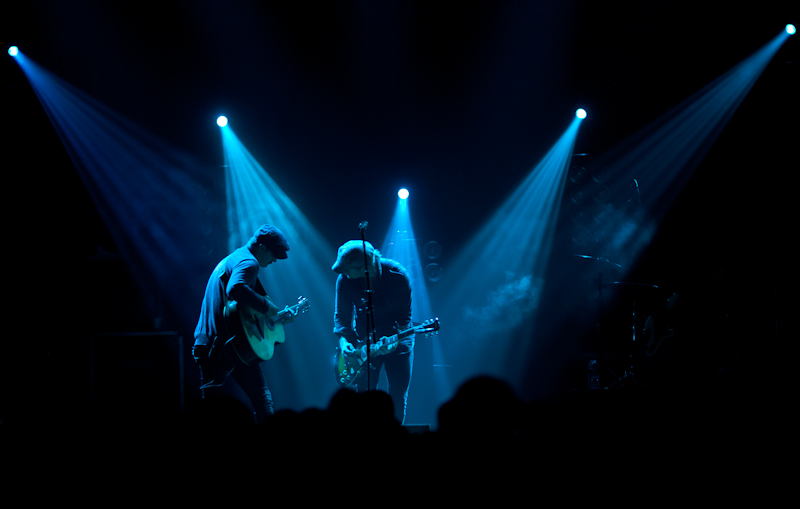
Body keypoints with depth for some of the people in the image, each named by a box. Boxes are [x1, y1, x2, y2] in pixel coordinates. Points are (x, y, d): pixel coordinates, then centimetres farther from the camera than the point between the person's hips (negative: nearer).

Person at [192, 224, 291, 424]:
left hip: (207, 343, 9)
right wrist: (269, 308, -22)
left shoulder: (230, 258, 22)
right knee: (261, 395, 2)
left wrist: (279, 315, 24)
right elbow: (235, 289, -31)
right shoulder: (248, 262, -11)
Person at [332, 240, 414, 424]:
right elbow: (341, 315, -4)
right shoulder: (345, 279, -14)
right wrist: (344, 340, -21)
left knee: (398, 399, -1)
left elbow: (405, 317, -14)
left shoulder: (398, 276, -20)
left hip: (397, 341, -2)